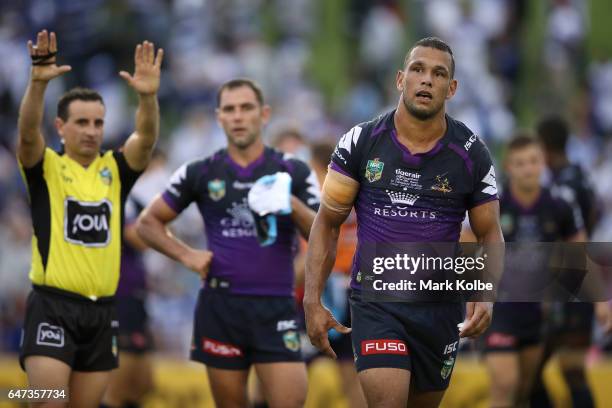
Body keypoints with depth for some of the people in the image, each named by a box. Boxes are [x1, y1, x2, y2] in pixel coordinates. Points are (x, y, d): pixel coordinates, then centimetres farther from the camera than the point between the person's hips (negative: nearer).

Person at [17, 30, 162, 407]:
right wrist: (38, 82, -37)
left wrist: (148, 96, -29)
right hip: (53, 306, -4)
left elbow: (147, 139, -9)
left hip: (102, 310, 4)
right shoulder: (46, 168, -1)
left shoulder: (114, 170, 7)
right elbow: (28, 132, -20)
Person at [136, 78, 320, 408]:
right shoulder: (199, 174, 6)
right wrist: (185, 255, -1)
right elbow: (148, 222, 13)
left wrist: (294, 205, -16)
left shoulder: (294, 172, 5)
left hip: (276, 307, -1)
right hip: (220, 306, 1)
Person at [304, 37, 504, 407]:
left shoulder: (472, 154, -2)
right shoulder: (361, 142, -3)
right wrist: (313, 301, -4)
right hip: (375, 301, -2)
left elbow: (490, 235, 6)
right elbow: (327, 223, 3)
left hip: (441, 306, 2)